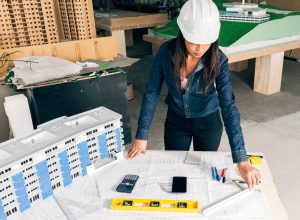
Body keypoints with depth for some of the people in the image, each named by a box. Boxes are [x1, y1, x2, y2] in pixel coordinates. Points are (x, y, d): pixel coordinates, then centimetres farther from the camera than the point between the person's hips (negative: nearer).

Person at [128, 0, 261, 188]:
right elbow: (152, 93, -15)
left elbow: (229, 107, -29)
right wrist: (142, 136, -16)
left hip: (209, 122, -1)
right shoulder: (166, 52, -23)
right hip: (176, 121, 1)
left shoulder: (218, 61, -25)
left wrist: (241, 160, -35)